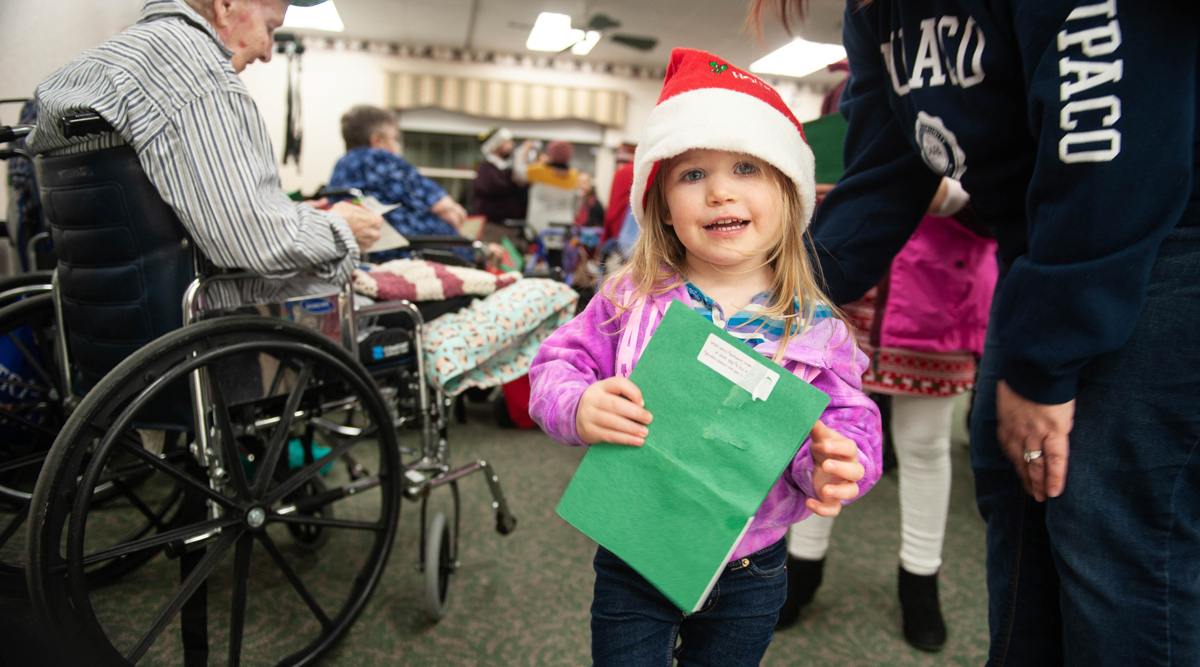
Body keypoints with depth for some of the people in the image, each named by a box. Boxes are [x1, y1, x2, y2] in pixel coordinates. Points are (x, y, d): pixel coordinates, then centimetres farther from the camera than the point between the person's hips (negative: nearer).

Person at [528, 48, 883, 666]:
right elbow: (555, 366, -5)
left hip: (749, 572, 1)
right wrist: (578, 406, -26)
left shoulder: (816, 327, -10)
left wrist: (831, 468, -27)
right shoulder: (630, 301, -10)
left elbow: (848, 421, -6)